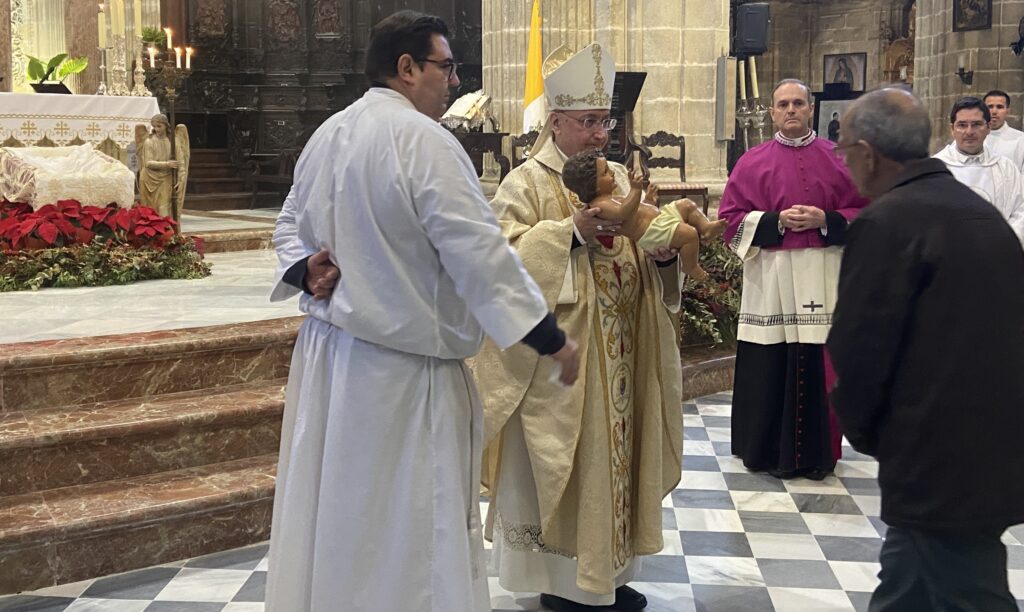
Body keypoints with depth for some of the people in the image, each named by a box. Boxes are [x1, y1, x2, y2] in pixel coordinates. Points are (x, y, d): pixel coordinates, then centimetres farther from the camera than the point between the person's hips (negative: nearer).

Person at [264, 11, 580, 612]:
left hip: (328, 348, 8)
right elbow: (481, 253, -21)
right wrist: (552, 338, -17)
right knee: (409, 526, 3)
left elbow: (291, 229, 17)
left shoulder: (326, 136, 8)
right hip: (399, 366, -8)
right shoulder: (423, 139, -18)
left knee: (336, 510, 18)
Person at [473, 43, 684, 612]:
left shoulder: (620, 179, 13)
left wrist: (663, 253, -11)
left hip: (618, 354, 6)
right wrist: (573, 233, -25)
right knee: (565, 462, 0)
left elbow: (646, 258, 12)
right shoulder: (527, 183, -6)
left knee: (615, 451, 12)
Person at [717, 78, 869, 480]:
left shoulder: (838, 159, 8)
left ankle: (818, 451, 13)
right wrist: (776, 221, -11)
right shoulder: (753, 162, 6)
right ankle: (767, 450, 12)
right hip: (770, 282, 0)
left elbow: (863, 213, 7)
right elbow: (731, 218, 2)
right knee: (770, 367, 0)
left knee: (820, 365, 1)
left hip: (822, 280, 1)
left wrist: (825, 220, -10)